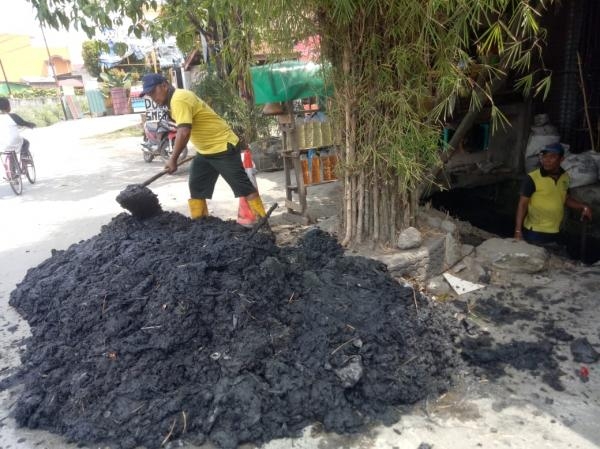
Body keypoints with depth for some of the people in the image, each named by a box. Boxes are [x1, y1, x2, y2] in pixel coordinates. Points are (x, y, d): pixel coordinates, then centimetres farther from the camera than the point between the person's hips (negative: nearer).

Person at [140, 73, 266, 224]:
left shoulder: (179, 99, -21)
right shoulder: (174, 100, 11)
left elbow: (184, 132, -32)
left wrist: (173, 159, -27)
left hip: (223, 146, -11)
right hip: (205, 151, 11)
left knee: (242, 184, -5)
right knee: (196, 186, 11)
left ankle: (261, 219, 1)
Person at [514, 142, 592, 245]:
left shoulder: (564, 177, 2)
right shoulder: (532, 179, -16)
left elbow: (566, 198, 18)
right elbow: (522, 204, -13)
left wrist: (583, 207, 1)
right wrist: (518, 230, -16)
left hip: (555, 232, 6)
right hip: (534, 232, -6)